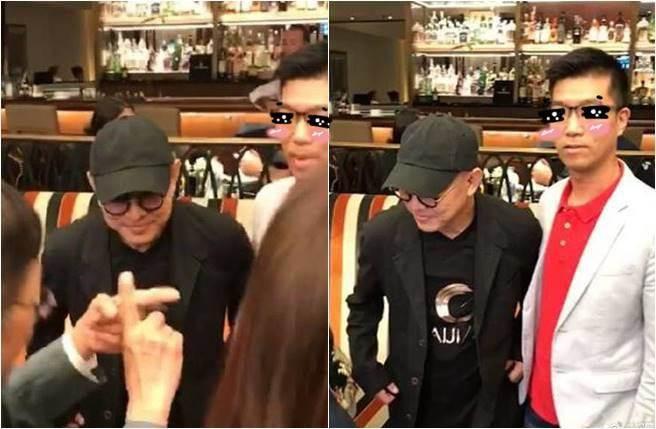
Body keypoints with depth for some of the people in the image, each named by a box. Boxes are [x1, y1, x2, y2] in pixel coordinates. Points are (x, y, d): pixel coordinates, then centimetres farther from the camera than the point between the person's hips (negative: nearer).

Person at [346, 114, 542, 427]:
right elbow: (363, 305, 4)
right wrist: (367, 371, 0)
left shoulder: (517, 231, -19)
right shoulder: (382, 234, -18)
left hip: (489, 402, -1)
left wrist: (525, 350, 2)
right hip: (414, 404, 1)